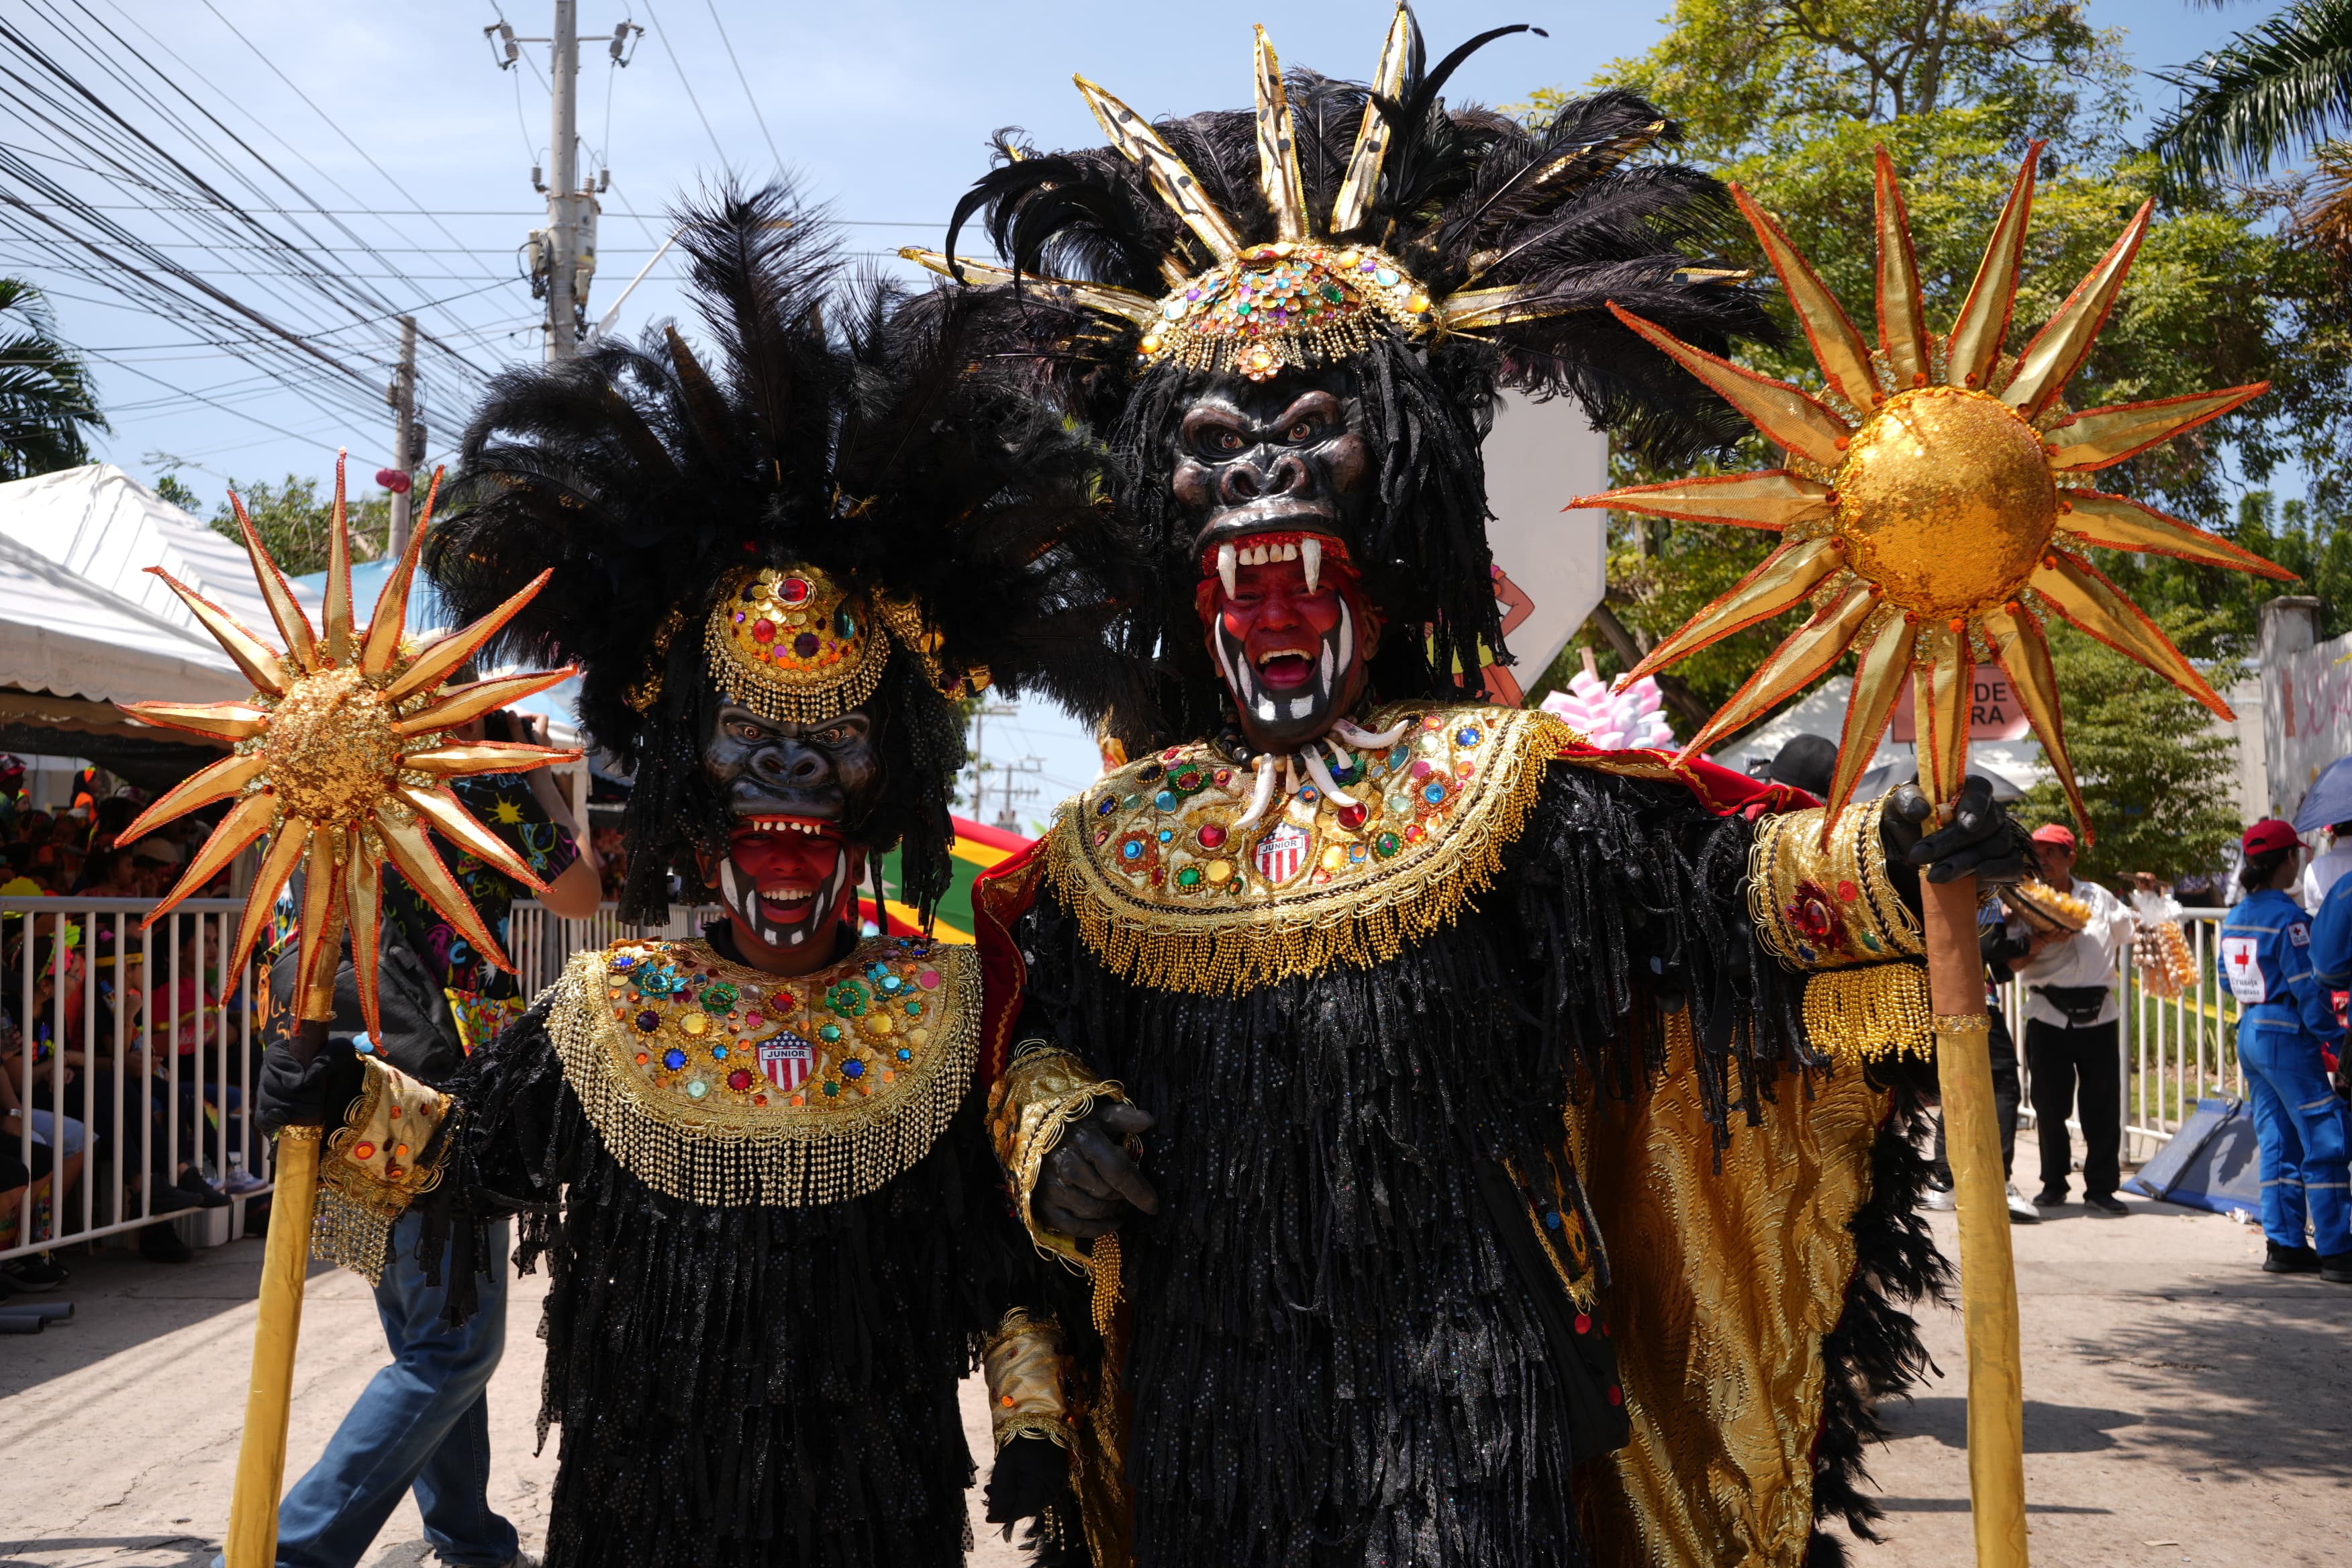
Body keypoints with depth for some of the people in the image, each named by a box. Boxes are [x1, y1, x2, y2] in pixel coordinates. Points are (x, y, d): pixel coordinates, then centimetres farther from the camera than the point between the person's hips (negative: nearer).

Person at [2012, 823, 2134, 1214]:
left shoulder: (2099, 899, 8)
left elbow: (2132, 934, 26)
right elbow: (2010, 962, -9)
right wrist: (2042, 940, -20)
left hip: (2098, 1015, 1)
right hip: (2049, 1016, -1)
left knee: (2103, 1107, 1)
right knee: (2050, 1106, 4)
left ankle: (2101, 1188, 10)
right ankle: (2054, 1184, 18)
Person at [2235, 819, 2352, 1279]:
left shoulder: (2234, 918, 10)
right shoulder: (2287, 917, -15)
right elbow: (2308, 986, -16)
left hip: (2250, 1034, 8)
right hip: (2287, 1036, -8)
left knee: (2278, 1142, 12)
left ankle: (2284, 1245, 15)